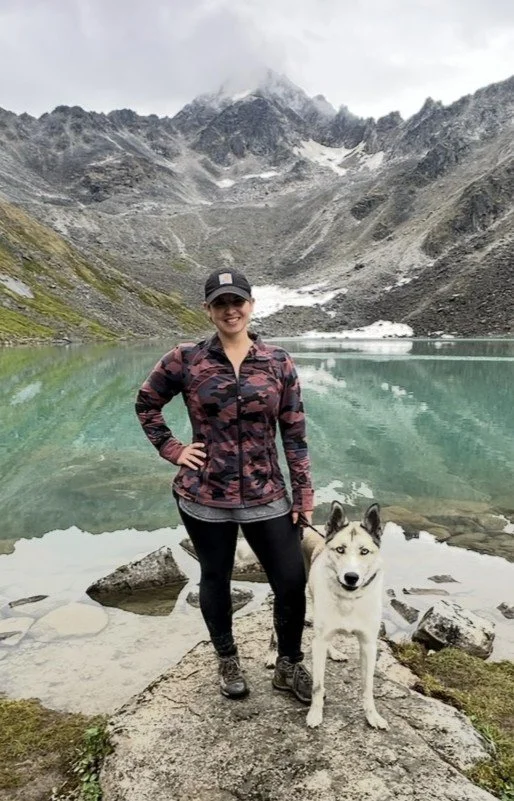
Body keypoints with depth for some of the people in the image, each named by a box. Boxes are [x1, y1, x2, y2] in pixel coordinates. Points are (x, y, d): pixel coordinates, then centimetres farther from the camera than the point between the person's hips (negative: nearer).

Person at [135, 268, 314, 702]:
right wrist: (172, 450, -1)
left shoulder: (278, 361, -3)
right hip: (203, 496, 0)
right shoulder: (185, 360, -6)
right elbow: (146, 403, 9)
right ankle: (228, 661, 42)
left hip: (266, 495, 1)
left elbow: (295, 432, 0)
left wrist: (304, 493, -1)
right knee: (215, 580, 16)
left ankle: (290, 665, 30)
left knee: (293, 581, 4)